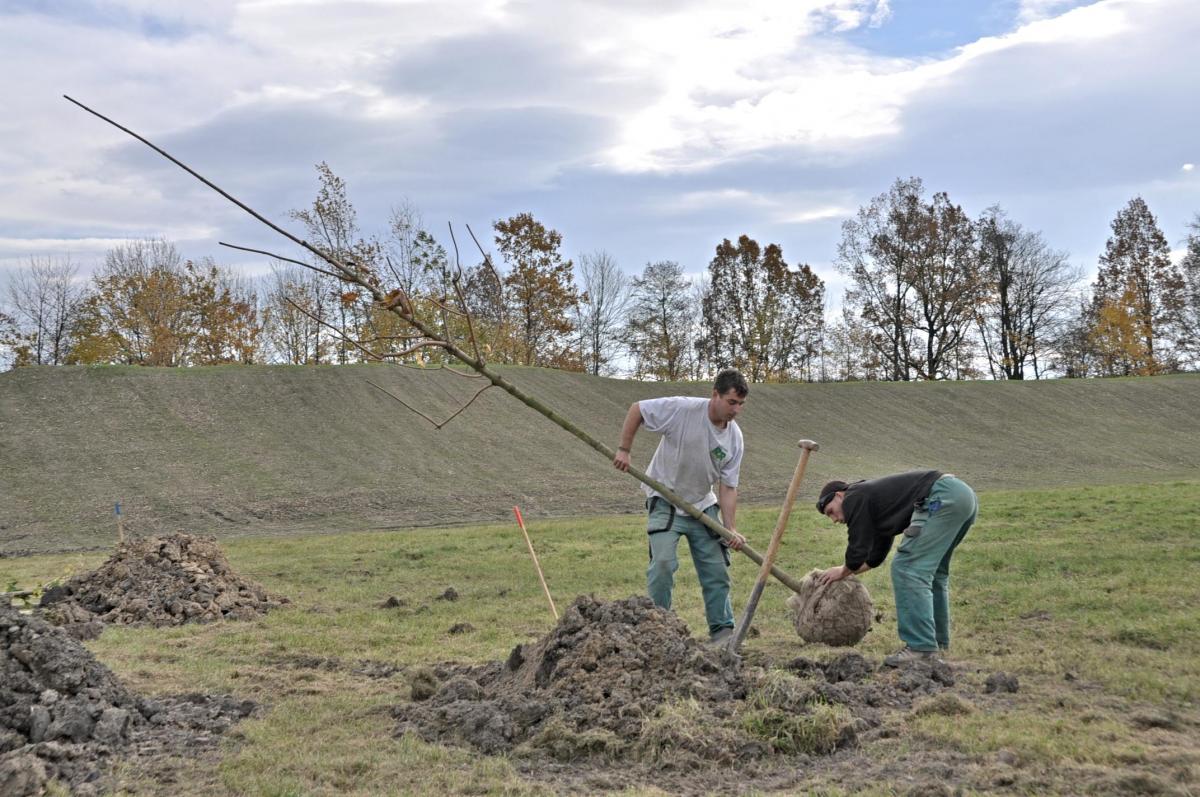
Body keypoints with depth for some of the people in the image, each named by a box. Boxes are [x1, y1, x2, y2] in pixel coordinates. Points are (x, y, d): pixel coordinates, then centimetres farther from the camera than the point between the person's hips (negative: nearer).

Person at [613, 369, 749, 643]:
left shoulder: (734, 438, -8)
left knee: (716, 567, 2)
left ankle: (722, 630, 13)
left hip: (702, 505, 5)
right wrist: (624, 450, -16)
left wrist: (730, 529, -15)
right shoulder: (682, 409, -23)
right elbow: (636, 409, -14)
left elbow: (728, 487, -6)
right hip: (666, 501, -5)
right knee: (663, 562, -17)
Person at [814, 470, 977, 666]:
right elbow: (875, 557, 40)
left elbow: (857, 552, 3)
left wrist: (843, 572, 22)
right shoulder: (874, 498, 30)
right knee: (932, 571, 21)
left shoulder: (854, 499, 3)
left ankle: (922, 648, -10)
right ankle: (937, 641, 25)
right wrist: (844, 571, 45)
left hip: (943, 497, -10)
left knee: (908, 569, -8)